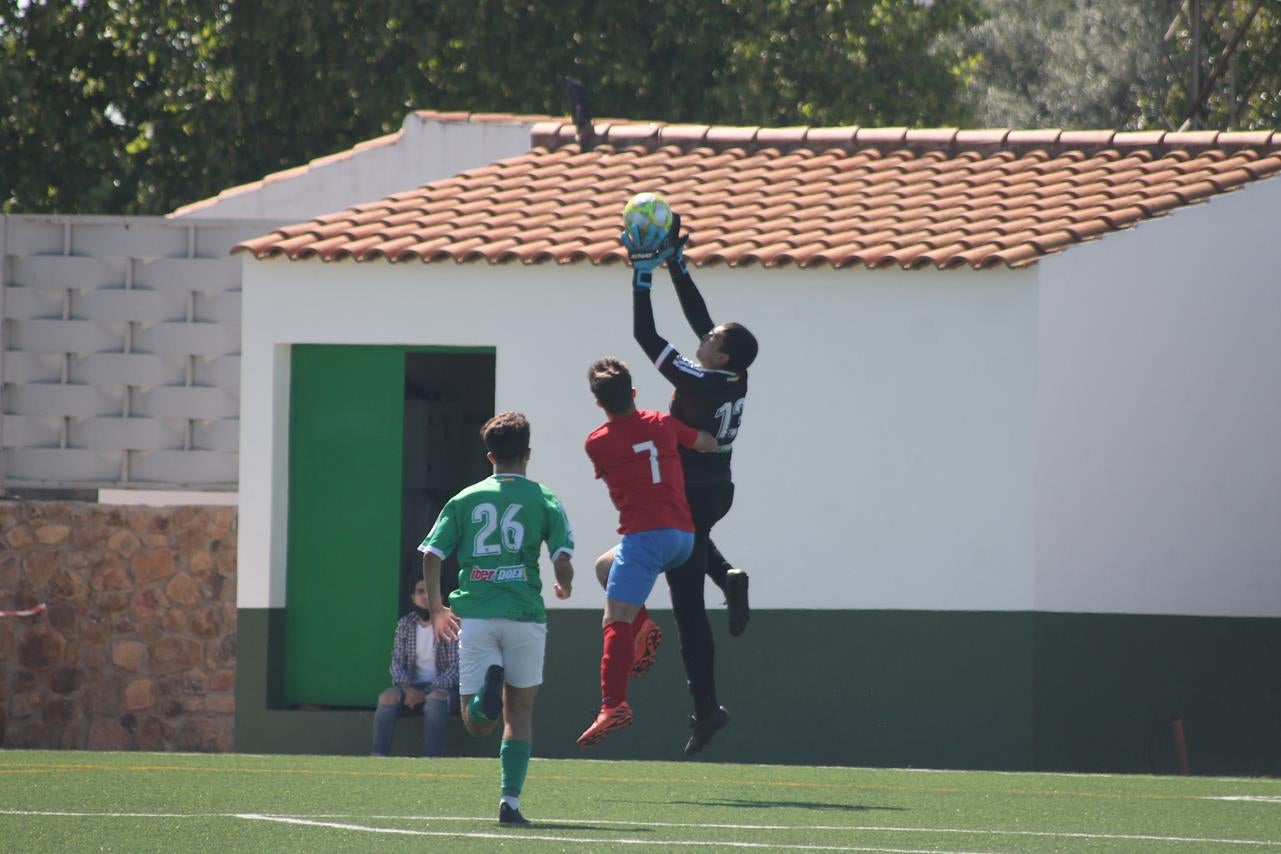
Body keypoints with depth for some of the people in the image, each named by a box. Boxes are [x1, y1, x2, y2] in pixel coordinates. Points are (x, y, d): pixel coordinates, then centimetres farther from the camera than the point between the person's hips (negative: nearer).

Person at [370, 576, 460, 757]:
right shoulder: (405, 624, 9)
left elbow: (455, 667, -10)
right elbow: (397, 661, 7)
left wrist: (426, 692, -20)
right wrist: (407, 688, -14)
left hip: (443, 687, -4)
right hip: (412, 686, 4)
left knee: (435, 700, -37)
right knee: (387, 698, -27)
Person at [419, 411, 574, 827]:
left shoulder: (466, 499, 8)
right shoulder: (544, 500, 2)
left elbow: (431, 555, 2)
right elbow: (562, 562, -6)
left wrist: (436, 606, 16)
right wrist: (564, 586, 18)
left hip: (473, 616, 1)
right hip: (524, 614, -1)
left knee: (476, 724, 4)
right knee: (519, 712, 14)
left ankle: (489, 685, -31)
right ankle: (511, 800, 1)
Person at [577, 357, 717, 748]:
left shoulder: (597, 443, 1)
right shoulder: (663, 424, 11)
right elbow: (710, 444, 26)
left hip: (644, 535, -6)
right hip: (684, 536, 6)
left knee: (615, 621, -12)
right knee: (606, 565, 29)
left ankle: (614, 704, -27)